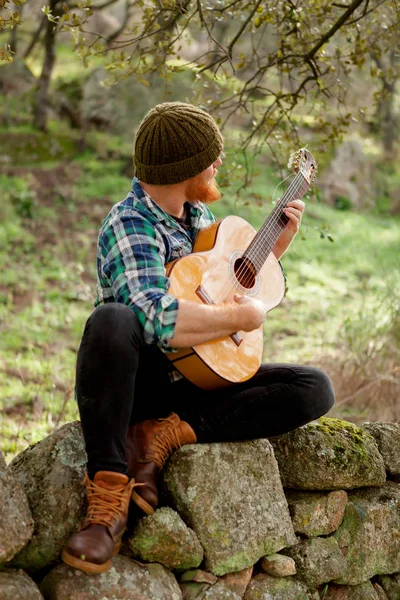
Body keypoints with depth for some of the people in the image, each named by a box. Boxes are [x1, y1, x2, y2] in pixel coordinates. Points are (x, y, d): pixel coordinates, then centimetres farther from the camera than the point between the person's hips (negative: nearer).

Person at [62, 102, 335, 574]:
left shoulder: (197, 213, 10)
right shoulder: (129, 227, -17)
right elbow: (160, 320, -36)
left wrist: (279, 240, 14)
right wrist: (242, 316, -22)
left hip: (199, 381, 7)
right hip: (136, 381, -7)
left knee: (315, 389, -13)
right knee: (111, 320, -40)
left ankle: (165, 434, -17)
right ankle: (108, 493, -34)